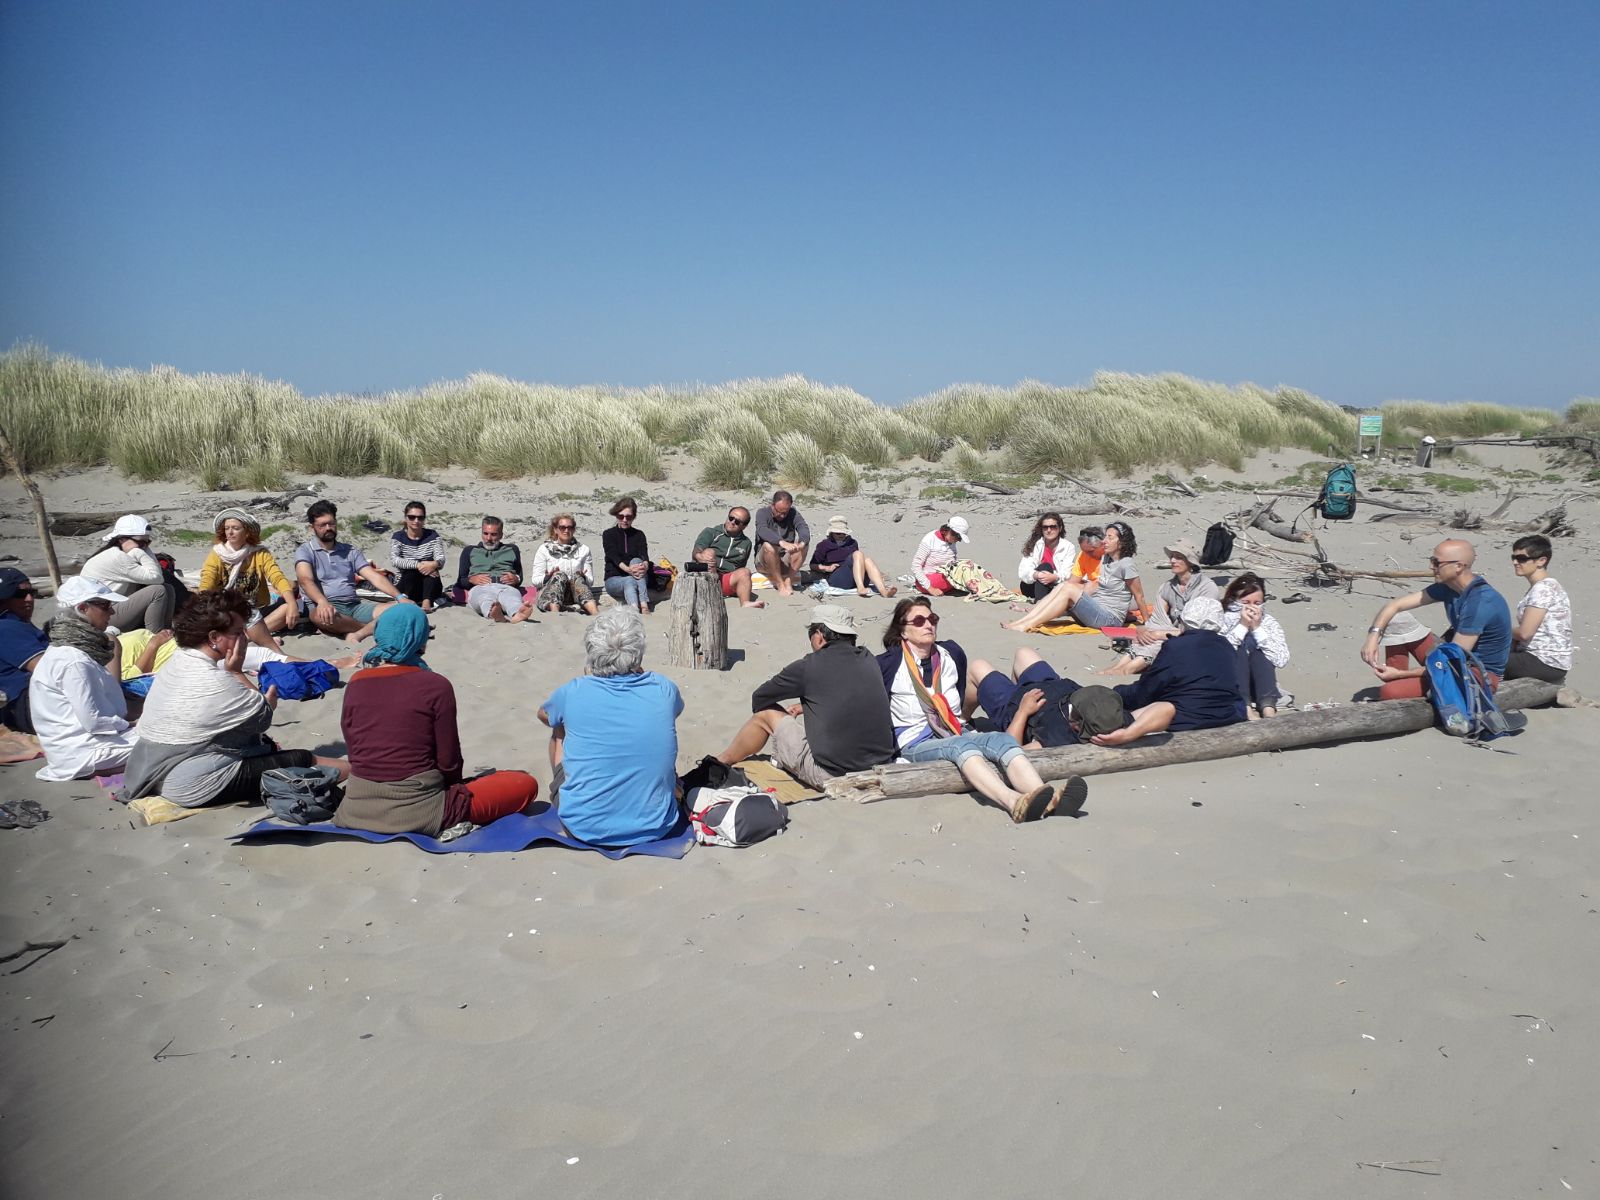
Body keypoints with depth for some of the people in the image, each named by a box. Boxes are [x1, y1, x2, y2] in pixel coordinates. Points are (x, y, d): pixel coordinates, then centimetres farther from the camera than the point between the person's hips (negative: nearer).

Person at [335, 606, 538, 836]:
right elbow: (449, 762, -6)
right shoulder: (436, 686, -10)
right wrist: (452, 786, 16)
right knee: (525, 784, 5)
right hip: (417, 811, -5)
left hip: (358, 810, 5)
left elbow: (353, 753, 9)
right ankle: (451, 824, 0)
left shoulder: (355, 684, 2)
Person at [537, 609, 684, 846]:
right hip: (655, 828, 2)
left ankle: (557, 796, 46)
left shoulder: (573, 693, -12)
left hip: (584, 829, -1)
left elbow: (544, 714, 15)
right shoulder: (663, 690, -9)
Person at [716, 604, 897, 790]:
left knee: (767, 713, 14)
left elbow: (759, 699, 7)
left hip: (831, 776, -5)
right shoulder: (869, 659, 6)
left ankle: (721, 762, 34)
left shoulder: (808, 667, -8)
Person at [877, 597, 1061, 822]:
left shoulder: (952, 654, 16)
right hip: (916, 745, -5)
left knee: (1002, 740, -27)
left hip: (957, 734, 5)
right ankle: (1015, 803, -63)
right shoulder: (890, 663, 1)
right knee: (961, 745, -37)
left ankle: (1048, 801, -55)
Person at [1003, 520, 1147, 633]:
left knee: (1068, 588, -22)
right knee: (1062, 585, -9)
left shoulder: (1127, 564, -10)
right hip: (1096, 611, 8)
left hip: (1110, 618, -8)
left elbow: (1139, 595, -7)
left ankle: (1027, 625, -28)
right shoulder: (1105, 558, 14)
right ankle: (1022, 620, -20)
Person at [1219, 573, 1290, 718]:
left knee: (1254, 639, -19)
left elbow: (1281, 660, -11)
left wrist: (1257, 628, -14)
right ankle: (1245, 707, -37)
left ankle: (1268, 707, -33)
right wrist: (1242, 626, -18)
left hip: (1261, 687, 2)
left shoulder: (1269, 622, 5)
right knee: (1247, 641, -21)